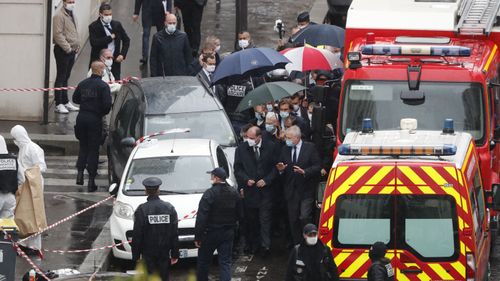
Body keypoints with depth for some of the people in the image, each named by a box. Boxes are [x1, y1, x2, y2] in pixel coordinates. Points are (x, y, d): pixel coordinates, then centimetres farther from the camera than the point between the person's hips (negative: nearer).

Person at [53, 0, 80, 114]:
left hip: (71, 50, 9)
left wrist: (77, 46, 13)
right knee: (61, 78, -6)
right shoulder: (59, 16, -13)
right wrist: (67, 48, -20)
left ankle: (65, 102, 23)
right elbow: (58, 34, -20)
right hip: (62, 51, -9)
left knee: (66, 77, 16)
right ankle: (59, 105, -4)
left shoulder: (72, 15, 16)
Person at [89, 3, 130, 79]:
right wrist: (110, 37, -15)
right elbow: (94, 43, -19)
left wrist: (122, 55, -1)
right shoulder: (93, 27, -5)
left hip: (115, 61, 3)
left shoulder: (117, 25, 6)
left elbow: (126, 40, 14)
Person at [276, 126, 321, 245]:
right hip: (291, 191, 4)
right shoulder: (285, 150, 9)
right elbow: (281, 168, 13)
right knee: (293, 220, 6)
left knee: (304, 217, -13)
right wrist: (281, 170, -11)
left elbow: (317, 167, -6)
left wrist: (304, 172, -20)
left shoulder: (310, 148, -3)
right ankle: (296, 244, 16)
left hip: (306, 190, -4)